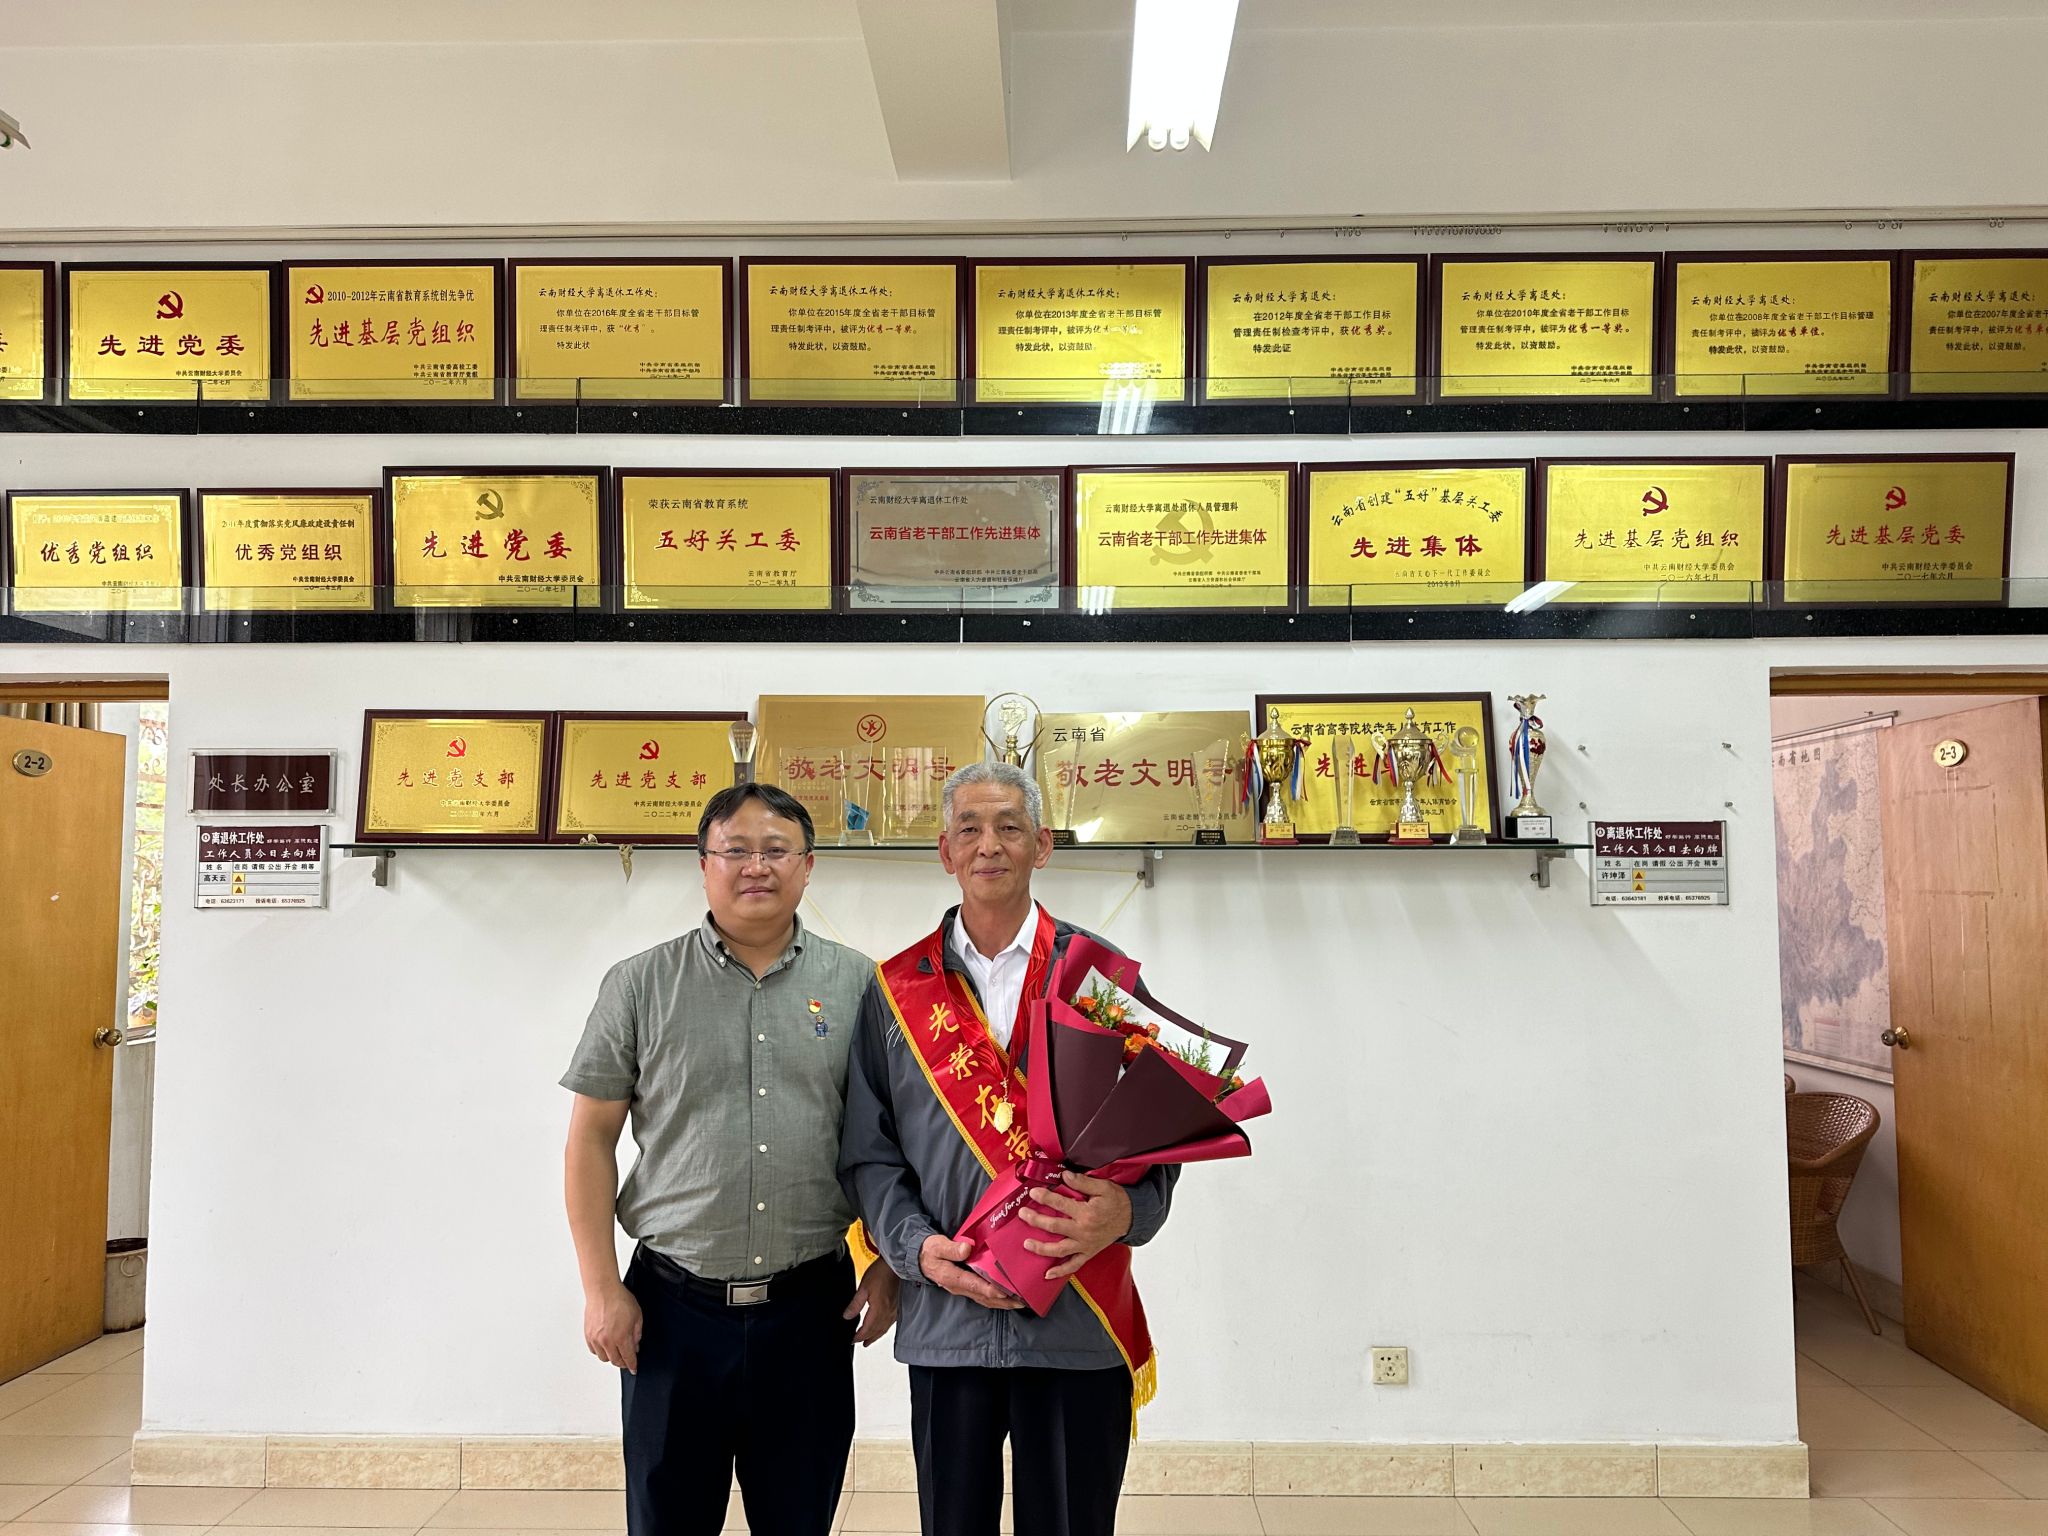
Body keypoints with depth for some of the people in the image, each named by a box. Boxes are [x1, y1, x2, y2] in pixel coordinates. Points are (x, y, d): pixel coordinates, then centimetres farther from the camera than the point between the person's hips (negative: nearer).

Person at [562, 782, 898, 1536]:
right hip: (671, 1305, 0)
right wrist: (602, 1289, -3)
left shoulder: (858, 985, 1)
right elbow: (591, 1141, 1)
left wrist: (892, 1265, 1)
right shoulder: (640, 985, 0)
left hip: (811, 1305, 1)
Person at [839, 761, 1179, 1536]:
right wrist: (919, 1247, -9)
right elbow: (868, 1153, 6)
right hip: (945, 1320, 1)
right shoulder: (896, 990, 6)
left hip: (1079, 1322, 0)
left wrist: (1128, 1210, -16)